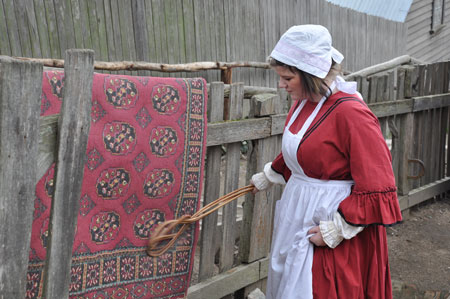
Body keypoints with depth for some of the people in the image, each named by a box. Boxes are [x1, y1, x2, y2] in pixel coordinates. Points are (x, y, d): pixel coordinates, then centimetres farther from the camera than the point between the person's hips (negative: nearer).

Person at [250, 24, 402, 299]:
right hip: (298, 215, 8)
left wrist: (336, 230, -21)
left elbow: (377, 188, -23)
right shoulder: (304, 103, 2)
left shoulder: (351, 113, -24)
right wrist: (267, 178, 33)